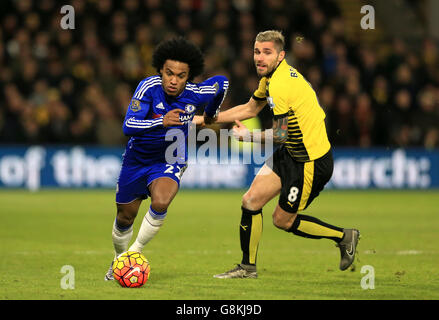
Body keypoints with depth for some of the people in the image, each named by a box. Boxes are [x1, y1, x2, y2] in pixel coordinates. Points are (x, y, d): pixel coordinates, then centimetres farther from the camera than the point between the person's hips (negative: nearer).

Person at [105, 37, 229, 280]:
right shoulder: (149, 87, -26)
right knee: (125, 217, 12)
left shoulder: (195, 94, -20)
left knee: (160, 203, -30)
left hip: (170, 161, 0)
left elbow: (222, 82, 3)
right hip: (137, 158, 0)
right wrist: (161, 122, -49)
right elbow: (128, 126, -34)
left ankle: (135, 251, -8)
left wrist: (211, 114, 19)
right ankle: (119, 259, 42)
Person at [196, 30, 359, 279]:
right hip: (291, 154, 9)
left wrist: (248, 136, -6)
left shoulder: (280, 85, -26)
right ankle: (248, 267, 15)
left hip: (312, 162, -9)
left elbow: (280, 135, -22)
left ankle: (344, 236, 18)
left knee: (283, 220, 3)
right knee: (251, 201, 4)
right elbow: (251, 109, 21)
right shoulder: (271, 76, 5)